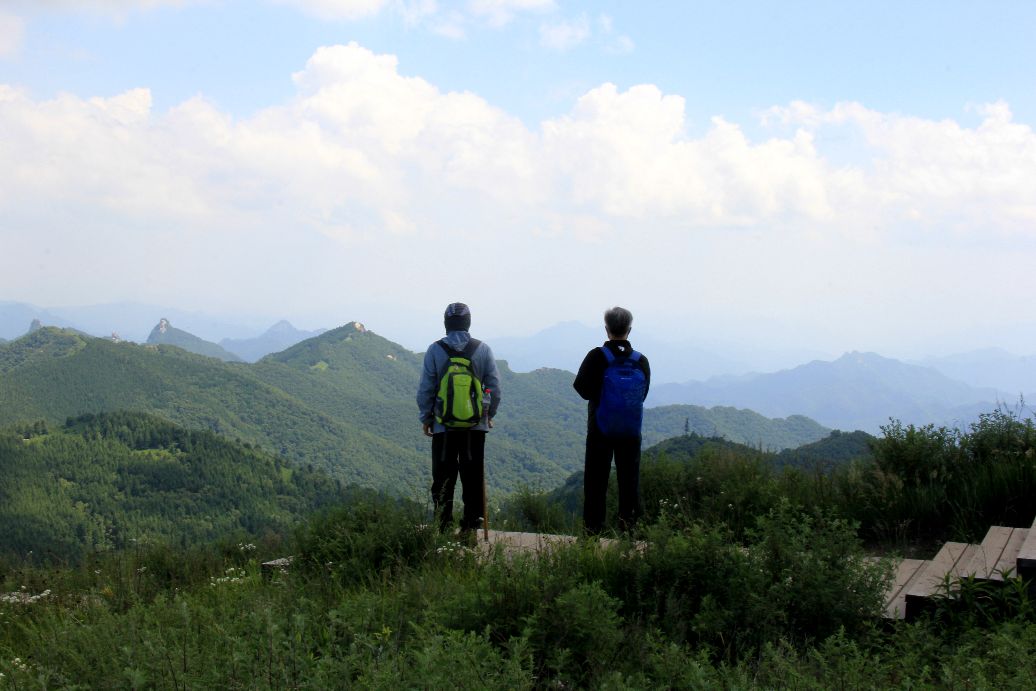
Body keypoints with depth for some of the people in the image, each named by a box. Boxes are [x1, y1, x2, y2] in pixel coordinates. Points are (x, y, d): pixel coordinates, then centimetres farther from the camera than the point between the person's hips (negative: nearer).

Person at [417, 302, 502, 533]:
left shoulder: (435, 350, -5)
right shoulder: (483, 350, -1)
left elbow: (425, 389, -2)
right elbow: (495, 387, 2)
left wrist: (425, 418, 10)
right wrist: (490, 414, 16)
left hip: (444, 426, -1)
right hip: (476, 427, 1)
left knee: (443, 477, 7)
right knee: (473, 477, 8)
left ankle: (444, 525, 5)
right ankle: (471, 524, 7)